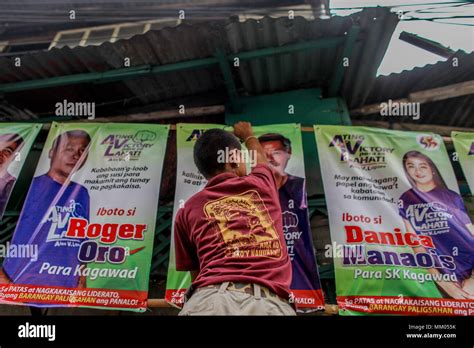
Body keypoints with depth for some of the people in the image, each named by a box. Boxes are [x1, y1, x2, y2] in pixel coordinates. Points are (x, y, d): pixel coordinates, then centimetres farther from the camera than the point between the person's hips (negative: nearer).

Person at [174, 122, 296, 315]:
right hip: (272, 303, 1)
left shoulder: (187, 210, 17)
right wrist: (248, 134, 62)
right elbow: (261, 159, 45)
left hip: (212, 300, 0)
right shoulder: (261, 182, 19)